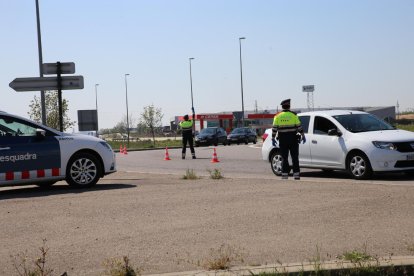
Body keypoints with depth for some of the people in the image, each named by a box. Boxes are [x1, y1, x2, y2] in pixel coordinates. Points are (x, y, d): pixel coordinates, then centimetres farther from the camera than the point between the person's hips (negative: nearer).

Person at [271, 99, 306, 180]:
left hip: (282, 139, 1)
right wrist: (303, 136, 5)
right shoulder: (293, 115, -1)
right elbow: (299, 126, -3)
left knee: (284, 158, 6)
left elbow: (274, 128, -1)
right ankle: (296, 174, 1)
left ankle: (284, 174, 2)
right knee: (295, 157, 4)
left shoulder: (277, 116, 2)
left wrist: (273, 138, 4)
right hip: (293, 139, -1)